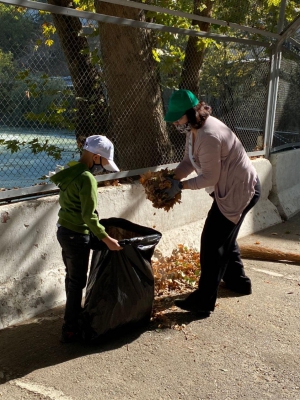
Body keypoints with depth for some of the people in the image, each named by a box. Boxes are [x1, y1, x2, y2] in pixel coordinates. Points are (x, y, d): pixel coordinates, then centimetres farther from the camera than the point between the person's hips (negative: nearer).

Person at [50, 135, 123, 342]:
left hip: (64, 230, 9)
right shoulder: (86, 178, -22)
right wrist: (106, 238, -21)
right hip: (77, 235, -9)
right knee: (77, 282, 2)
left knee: (71, 277, 22)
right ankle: (70, 329, 10)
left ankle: (75, 313, 40)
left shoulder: (69, 170, 6)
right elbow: (89, 216, -24)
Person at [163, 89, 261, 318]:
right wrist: (171, 179, -10)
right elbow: (189, 162, 5)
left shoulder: (209, 136, -29)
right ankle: (238, 281, 41)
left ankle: (203, 302, -2)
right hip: (232, 188, 11)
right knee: (225, 238, 22)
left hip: (240, 190, -11)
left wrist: (180, 186, -20)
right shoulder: (195, 129, 3)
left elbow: (209, 177, -25)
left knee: (212, 242, -8)